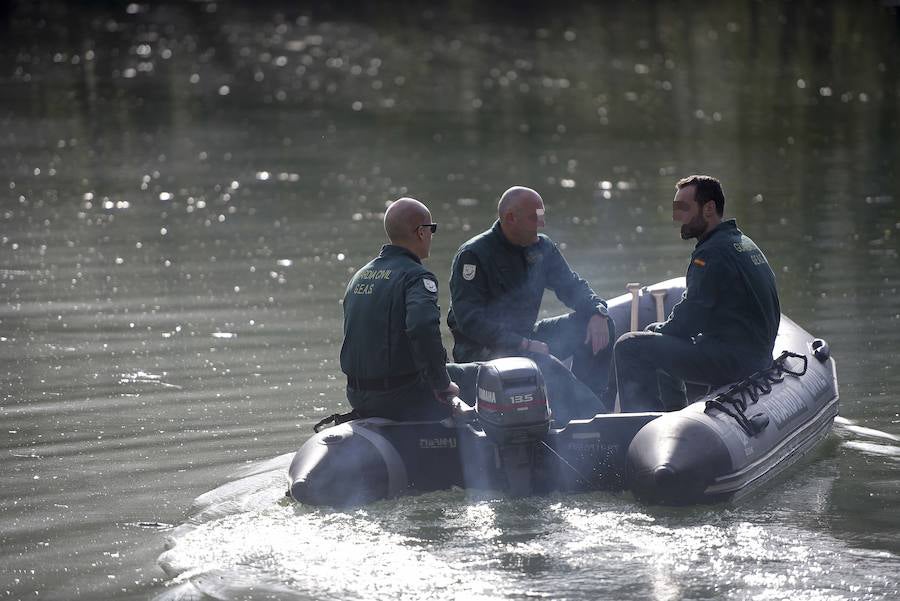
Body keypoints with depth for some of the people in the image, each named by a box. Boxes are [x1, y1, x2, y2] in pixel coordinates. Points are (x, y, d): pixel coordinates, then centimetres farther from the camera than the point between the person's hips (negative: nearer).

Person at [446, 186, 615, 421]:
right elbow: (470, 318, -22)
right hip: (481, 347, -7)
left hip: (526, 337, 8)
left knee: (601, 326, -5)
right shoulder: (473, 255, -14)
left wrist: (597, 313, -13)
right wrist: (523, 344, -29)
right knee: (545, 365, -35)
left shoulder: (542, 248, 7)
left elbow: (572, 285, 11)